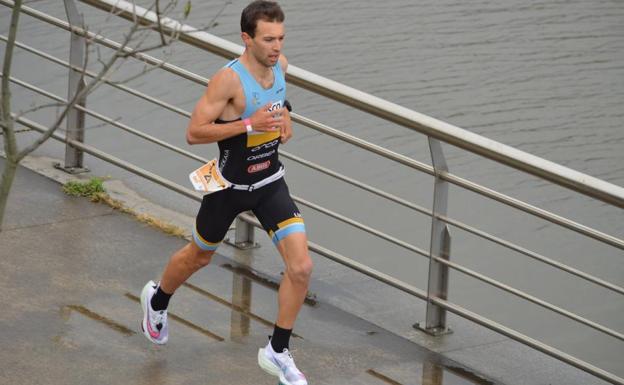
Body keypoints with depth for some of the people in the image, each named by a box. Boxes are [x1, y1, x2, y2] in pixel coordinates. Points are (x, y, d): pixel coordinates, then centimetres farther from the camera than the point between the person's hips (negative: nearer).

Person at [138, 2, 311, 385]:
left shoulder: (280, 64, -6)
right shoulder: (229, 79, -27)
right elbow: (194, 133, -26)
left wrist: (284, 115, 1)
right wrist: (249, 125, -32)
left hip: (270, 182, 4)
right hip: (230, 185, -4)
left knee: (301, 267, -10)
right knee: (199, 256, 21)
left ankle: (278, 352, 7)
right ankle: (157, 299, 54)